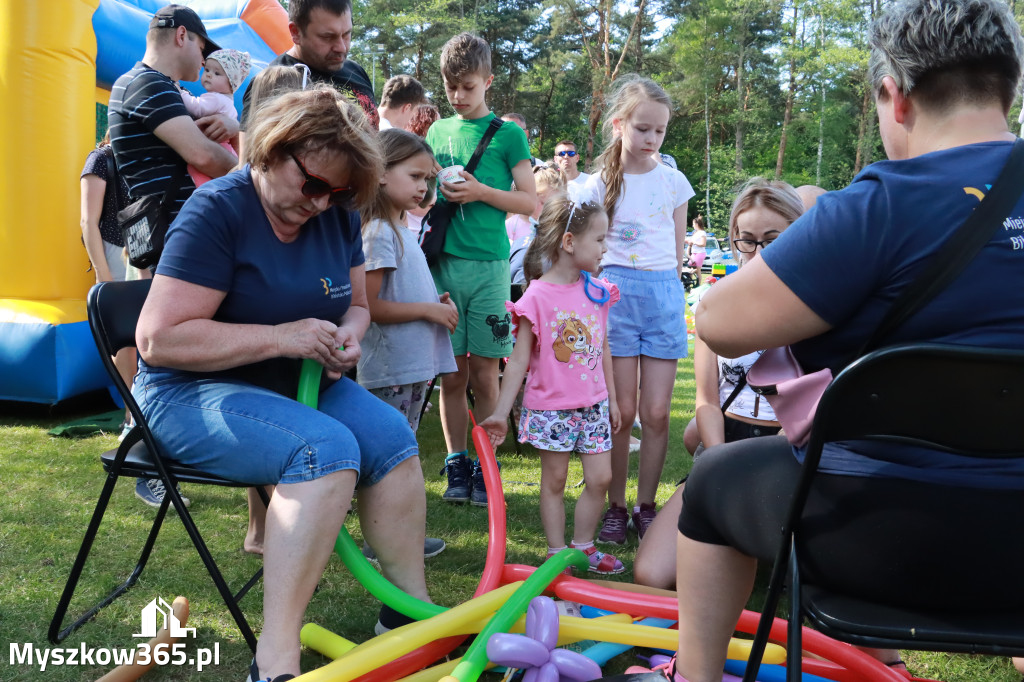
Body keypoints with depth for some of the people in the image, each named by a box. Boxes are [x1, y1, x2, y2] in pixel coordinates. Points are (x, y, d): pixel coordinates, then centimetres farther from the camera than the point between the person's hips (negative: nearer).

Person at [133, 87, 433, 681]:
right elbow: (159, 339, -22)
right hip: (193, 392, -6)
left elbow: (356, 304, 17)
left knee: (392, 435, -18)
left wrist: (347, 337, -8)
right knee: (325, 447, -32)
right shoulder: (219, 210, -17)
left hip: (297, 384, 7)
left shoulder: (337, 214, 4)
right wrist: (280, 337, -25)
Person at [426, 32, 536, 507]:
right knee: (452, 374, 5)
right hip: (442, 260, 3)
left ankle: (484, 468, 12)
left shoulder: (507, 134, 5)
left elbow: (530, 202, 2)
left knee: (483, 374, 1)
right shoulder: (438, 131, 16)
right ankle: (456, 466, 16)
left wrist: (481, 192, -12)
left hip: (488, 263, -3)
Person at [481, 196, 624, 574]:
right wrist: (501, 412, -10)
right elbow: (519, 360, -10)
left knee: (600, 477, 6)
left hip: (593, 404, 5)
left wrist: (611, 398, 16)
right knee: (554, 480, 7)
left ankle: (583, 545, 24)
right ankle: (557, 552, 20)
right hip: (551, 406, -5)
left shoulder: (597, 291, 4)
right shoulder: (537, 297, -13)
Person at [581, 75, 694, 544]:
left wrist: (664, 287, 10)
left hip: (664, 293, 2)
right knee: (622, 411, 0)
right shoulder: (600, 184, 5)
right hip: (615, 292, -1)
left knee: (656, 413, 2)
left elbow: (679, 250, 15)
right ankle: (616, 508, 13)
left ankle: (646, 507, 15)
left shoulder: (674, 181, 9)